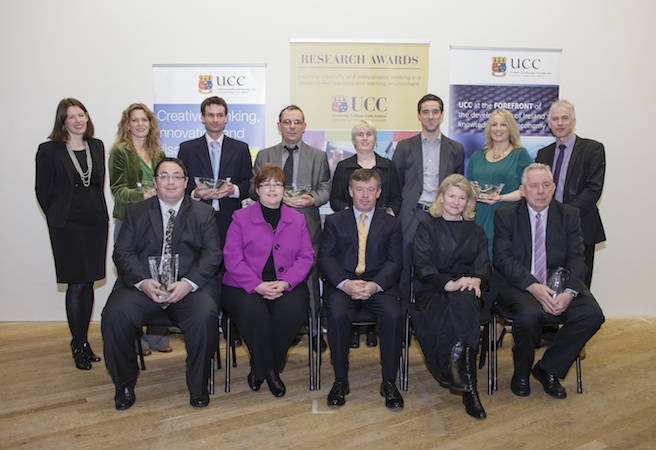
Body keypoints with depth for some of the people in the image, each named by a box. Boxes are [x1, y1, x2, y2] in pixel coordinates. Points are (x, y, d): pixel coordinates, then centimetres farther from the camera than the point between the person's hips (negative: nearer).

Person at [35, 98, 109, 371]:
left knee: (88, 283, 10)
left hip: (96, 223, 4)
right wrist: (58, 219, 3)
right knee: (76, 285, -2)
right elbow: (42, 191, 0)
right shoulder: (49, 150, -3)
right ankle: (79, 347, 11)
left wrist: (97, 212, 9)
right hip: (67, 226, -4)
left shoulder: (97, 146, 9)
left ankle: (83, 341, 23)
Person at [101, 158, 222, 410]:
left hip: (190, 286, -1)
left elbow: (213, 254, 1)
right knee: (114, 313, -25)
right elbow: (122, 253, 5)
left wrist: (188, 283, -16)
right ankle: (124, 385, 0)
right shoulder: (135, 212, 16)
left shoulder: (203, 213, 12)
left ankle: (198, 387, -7)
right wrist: (143, 282, -14)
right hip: (143, 284, 2)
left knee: (204, 315, -31)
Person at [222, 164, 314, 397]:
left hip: (286, 285, 2)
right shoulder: (241, 217, 8)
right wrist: (258, 285, -16)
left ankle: (260, 368, -4)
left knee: (293, 312, -30)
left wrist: (285, 283, -12)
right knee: (253, 314, -33)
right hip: (246, 286, -1)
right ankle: (268, 369, -3)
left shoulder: (297, 219, 15)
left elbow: (306, 257, 5)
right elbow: (232, 258, -3)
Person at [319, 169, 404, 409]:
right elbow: (325, 258, 3)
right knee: (337, 315, -31)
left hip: (379, 285, 1)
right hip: (342, 284, 0)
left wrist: (375, 285, -15)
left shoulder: (391, 223, 15)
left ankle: (389, 382, -11)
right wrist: (345, 283, -15)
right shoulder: (334, 221, 14)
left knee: (394, 315, -29)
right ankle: (340, 380, -11)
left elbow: (395, 262, 5)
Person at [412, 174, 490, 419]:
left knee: (464, 301, -35)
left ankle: (456, 361, -37)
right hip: (433, 292, -2)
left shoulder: (476, 231, 23)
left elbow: (483, 265, 10)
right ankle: (469, 387, -34)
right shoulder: (427, 228, 12)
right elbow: (422, 265, -3)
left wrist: (476, 280, -16)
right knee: (462, 307, -35)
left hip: (467, 290, 3)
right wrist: (450, 284, -21)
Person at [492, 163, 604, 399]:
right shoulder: (505, 215, 1)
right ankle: (521, 374, -3)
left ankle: (548, 370, 0)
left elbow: (576, 259, 1)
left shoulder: (569, 215, 9)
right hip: (517, 286, -3)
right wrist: (533, 287, -22)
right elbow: (502, 258, -9)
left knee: (592, 314, -23)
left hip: (559, 284, 4)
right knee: (530, 314, -34)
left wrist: (569, 292, -18)